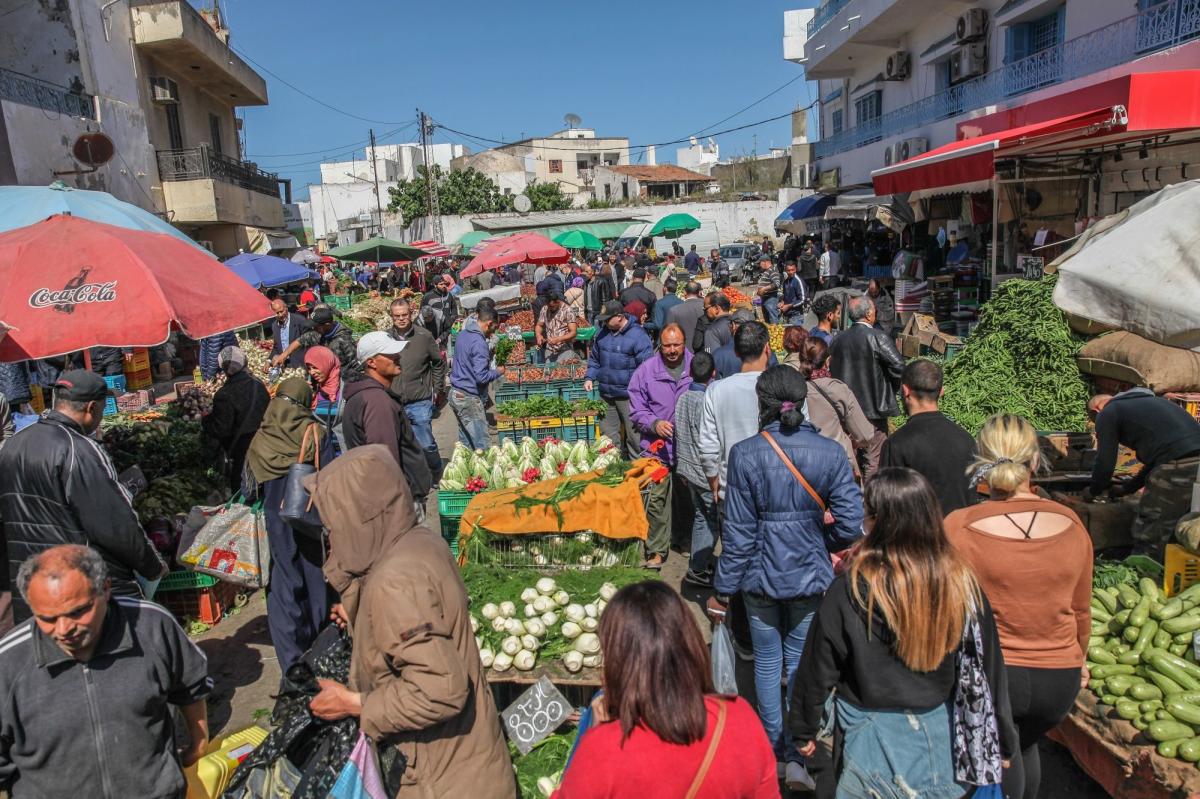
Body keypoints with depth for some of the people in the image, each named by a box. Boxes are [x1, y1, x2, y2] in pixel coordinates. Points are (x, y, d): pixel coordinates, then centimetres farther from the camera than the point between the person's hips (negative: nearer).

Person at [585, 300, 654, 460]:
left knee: (634, 434, 2)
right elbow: (594, 358, 20)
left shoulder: (638, 336, -13)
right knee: (608, 431, 14)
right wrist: (590, 377, 7)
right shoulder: (603, 333, 6)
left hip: (628, 395, -6)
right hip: (606, 393, 6)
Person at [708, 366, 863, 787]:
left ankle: (774, 751, 31)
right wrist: (820, 543, 12)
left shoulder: (745, 454, -15)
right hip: (811, 576, 1)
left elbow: (738, 532, -12)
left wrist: (723, 589, -2)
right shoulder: (830, 452, -10)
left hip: (761, 576, -1)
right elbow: (851, 524, -10)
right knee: (801, 664, 15)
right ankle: (800, 756, 22)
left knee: (767, 663, 17)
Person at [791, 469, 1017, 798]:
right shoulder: (963, 584, -14)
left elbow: (818, 670, -11)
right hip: (943, 737, 3)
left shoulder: (848, 592, -22)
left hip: (875, 744, -3)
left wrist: (804, 728, 5)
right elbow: (988, 670, -3)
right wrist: (1001, 743, 11)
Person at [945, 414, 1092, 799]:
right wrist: (1078, 659, 24)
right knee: (1026, 744, 31)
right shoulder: (1071, 524, -7)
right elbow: (1081, 610, 6)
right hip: (1058, 678, 4)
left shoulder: (959, 527, -18)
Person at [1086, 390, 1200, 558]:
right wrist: (1127, 488, 39)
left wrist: (1093, 492, 22)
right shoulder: (1146, 400, 31)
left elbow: (1105, 464, 4)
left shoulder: (1107, 414, 7)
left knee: (1147, 539, 2)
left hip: (1178, 467, -8)